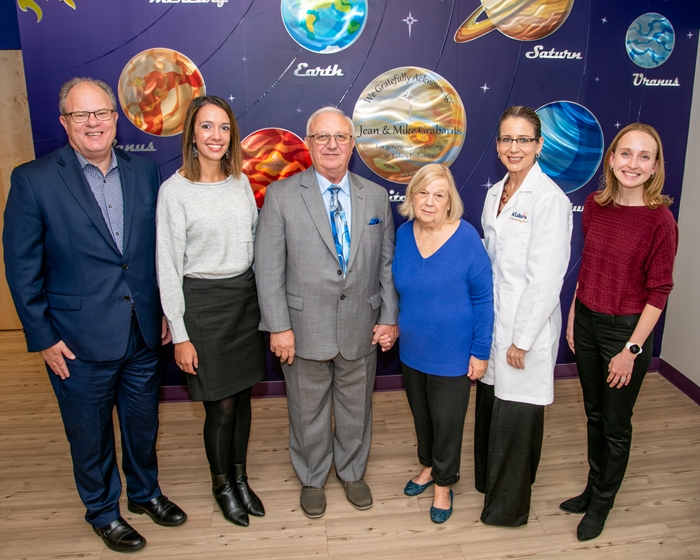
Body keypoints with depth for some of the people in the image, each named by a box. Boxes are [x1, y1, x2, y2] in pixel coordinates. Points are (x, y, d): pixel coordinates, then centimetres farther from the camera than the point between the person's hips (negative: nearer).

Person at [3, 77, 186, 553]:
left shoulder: (145, 172, 1)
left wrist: (166, 310, 7)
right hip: (79, 341, -3)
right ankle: (103, 511, 40)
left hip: (143, 333, 4)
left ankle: (145, 491, 46)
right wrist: (42, 336, -8)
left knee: (143, 423, 21)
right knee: (90, 433, 16)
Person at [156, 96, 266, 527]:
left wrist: (265, 301, 9)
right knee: (221, 405, 5)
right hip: (204, 302, -5)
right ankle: (222, 484, 32)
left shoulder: (241, 182, 5)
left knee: (243, 396, 15)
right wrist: (180, 334, -11)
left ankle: (240, 477, 36)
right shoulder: (175, 190, -10)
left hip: (246, 296, 5)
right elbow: (168, 266, -10)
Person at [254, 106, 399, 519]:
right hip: (305, 328, -2)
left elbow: (387, 263, 5)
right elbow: (269, 267, -8)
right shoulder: (281, 195, -6)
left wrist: (390, 317, 1)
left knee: (356, 408, 19)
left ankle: (352, 473, 44)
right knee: (308, 411, 15)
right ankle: (312, 480, 40)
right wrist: (278, 327, -12)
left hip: (361, 327, 2)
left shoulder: (376, 196, 3)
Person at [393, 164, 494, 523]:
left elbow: (483, 299, -13)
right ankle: (428, 465, 48)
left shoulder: (466, 238, -18)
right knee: (421, 414, 22)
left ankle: (444, 482, 36)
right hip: (412, 349, 5)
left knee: (446, 420, 13)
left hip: (451, 353, -4)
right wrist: (395, 324, 8)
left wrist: (480, 352, -12)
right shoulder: (404, 234, -4)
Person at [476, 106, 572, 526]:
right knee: (490, 404, 20)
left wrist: (521, 340, -16)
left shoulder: (550, 199, -17)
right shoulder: (495, 194, 7)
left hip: (526, 327, -7)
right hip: (492, 321, 7)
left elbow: (546, 280, -18)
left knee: (516, 413, 7)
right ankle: (489, 480, 44)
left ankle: (508, 506, 29)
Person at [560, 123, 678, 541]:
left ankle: (601, 504, 35)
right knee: (594, 414, 21)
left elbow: (658, 293, -14)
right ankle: (593, 489, 42)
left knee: (615, 425, 13)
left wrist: (631, 350, -15)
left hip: (627, 330, -5)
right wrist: (573, 317, 10)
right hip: (587, 322, 5)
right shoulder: (595, 204, -1)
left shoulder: (660, 219, -17)